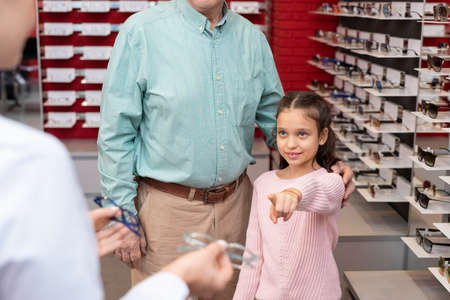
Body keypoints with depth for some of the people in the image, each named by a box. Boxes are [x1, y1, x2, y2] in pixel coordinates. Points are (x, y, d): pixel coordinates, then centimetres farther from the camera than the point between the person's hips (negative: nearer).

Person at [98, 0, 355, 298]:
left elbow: (276, 118, 10)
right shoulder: (142, 31, -11)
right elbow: (117, 134, -9)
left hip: (234, 203, 4)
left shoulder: (253, 37, 2)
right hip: (168, 206, -4)